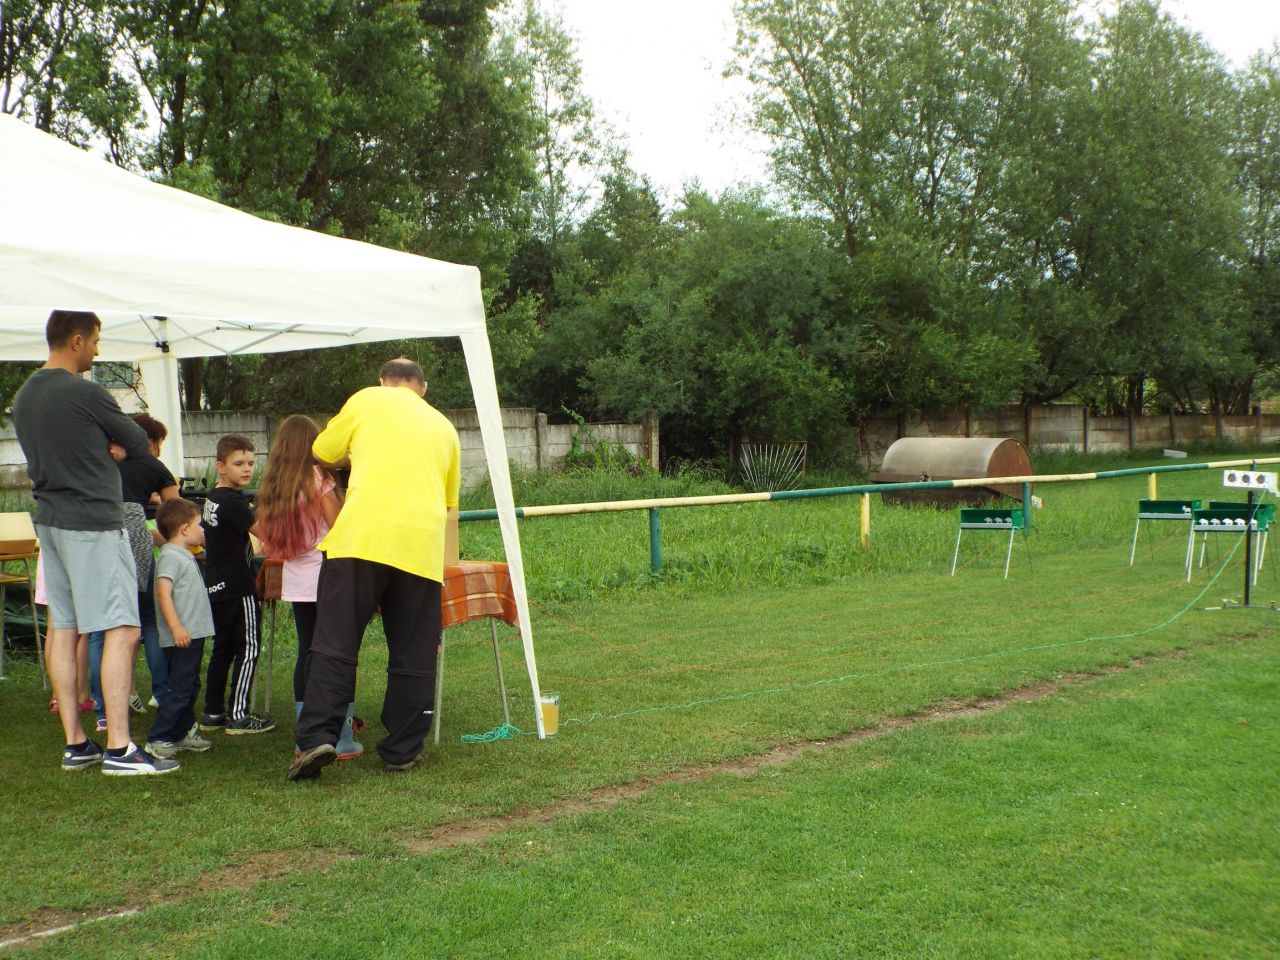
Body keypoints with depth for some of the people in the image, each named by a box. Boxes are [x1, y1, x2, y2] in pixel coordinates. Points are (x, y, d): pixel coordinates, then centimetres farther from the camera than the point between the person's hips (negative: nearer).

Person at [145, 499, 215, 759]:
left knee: (190, 687, 16)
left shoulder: (184, 556, 17)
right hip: (181, 638, -10)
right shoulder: (170, 556, -15)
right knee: (179, 689, -9)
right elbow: (163, 592, -24)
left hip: (193, 634, 10)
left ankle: (181, 733, 25)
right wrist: (176, 627, -28)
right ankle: (158, 739, -4)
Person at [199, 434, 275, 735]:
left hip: (216, 587, 9)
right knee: (248, 648, -1)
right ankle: (238, 715, 1)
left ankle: (213, 713, 19)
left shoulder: (213, 497, 12)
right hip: (237, 588, -9)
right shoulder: (233, 502, -18)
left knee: (222, 648, 15)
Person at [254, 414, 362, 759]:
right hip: (326, 575, -6)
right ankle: (341, 740, -1)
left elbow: (265, 531, 10)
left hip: (295, 580, 6)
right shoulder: (318, 478, -8)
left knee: (306, 653, 12)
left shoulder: (272, 484, 8)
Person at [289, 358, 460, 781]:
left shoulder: (368, 400, 13)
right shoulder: (444, 426, 22)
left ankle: (317, 738, -10)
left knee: (335, 646, 0)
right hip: (421, 546, 3)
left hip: (361, 537, -2)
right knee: (412, 658, 9)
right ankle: (401, 750, 13)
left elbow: (322, 452, 21)